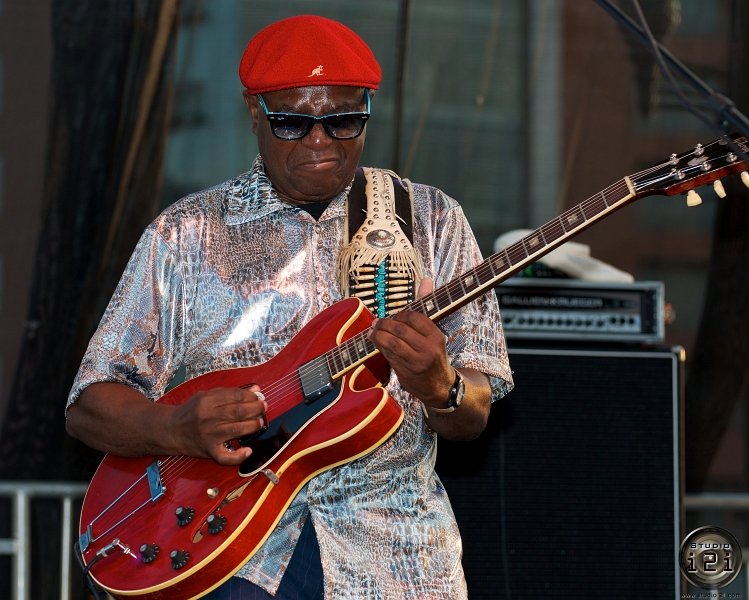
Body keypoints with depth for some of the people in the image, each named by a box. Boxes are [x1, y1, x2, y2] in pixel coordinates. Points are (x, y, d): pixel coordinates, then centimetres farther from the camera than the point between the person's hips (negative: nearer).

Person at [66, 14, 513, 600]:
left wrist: (438, 388, -16)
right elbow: (89, 406, 7)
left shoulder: (429, 219, 11)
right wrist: (177, 428, -14)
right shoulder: (186, 233, 9)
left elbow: (472, 419, 8)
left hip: (390, 551, 1)